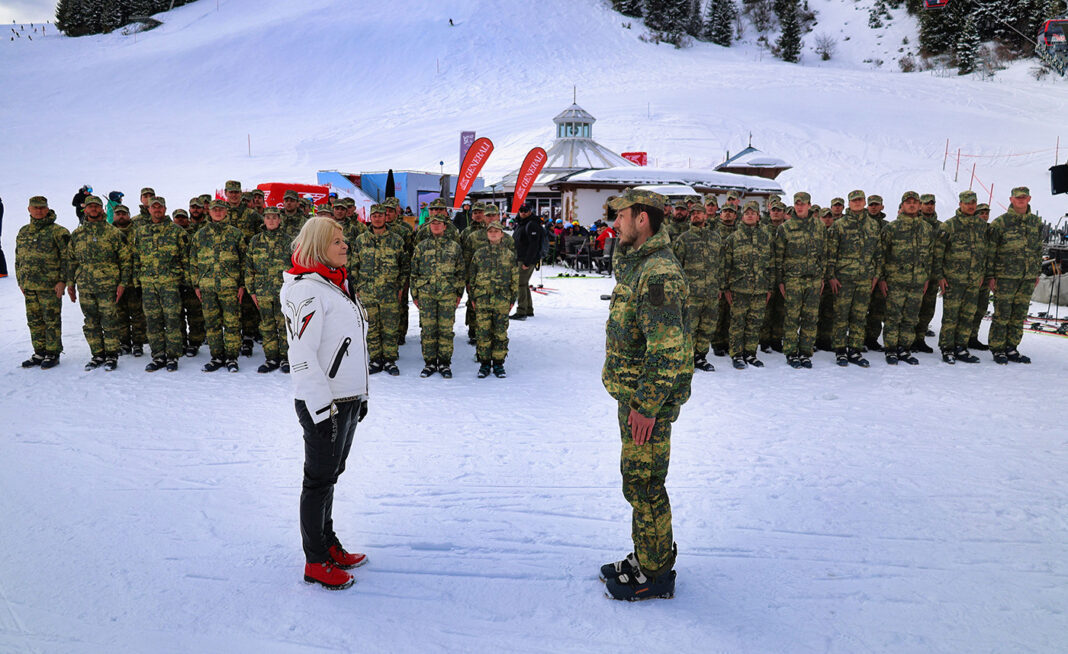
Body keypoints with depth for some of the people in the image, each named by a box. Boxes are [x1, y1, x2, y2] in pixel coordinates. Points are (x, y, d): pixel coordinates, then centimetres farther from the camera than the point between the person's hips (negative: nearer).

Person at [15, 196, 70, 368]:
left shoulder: (57, 232, -5)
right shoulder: (23, 232, 15)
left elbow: (67, 258, -9)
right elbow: (18, 259, 21)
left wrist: (62, 281, -14)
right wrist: (20, 281, 15)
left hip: (50, 286, -7)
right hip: (29, 286, 7)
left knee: (52, 321, -1)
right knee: (34, 321, 12)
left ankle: (53, 354, 7)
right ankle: (39, 353, 21)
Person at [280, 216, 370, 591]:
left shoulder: (337, 283, 13)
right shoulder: (306, 290, -17)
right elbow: (302, 356, -21)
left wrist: (360, 394, 20)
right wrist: (322, 409, -21)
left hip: (348, 399, 9)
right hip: (322, 403, -9)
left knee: (330, 473, 19)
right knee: (320, 479, 3)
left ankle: (329, 545, 33)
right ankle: (315, 563, 17)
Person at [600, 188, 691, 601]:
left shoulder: (659, 273, -21)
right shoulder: (636, 263, 13)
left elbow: (667, 348, -26)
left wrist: (647, 405, -24)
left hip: (649, 399, -10)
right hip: (633, 393, 10)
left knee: (643, 484, 0)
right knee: (640, 481, 19)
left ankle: (655, 573, 16)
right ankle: (649, 555, 34)